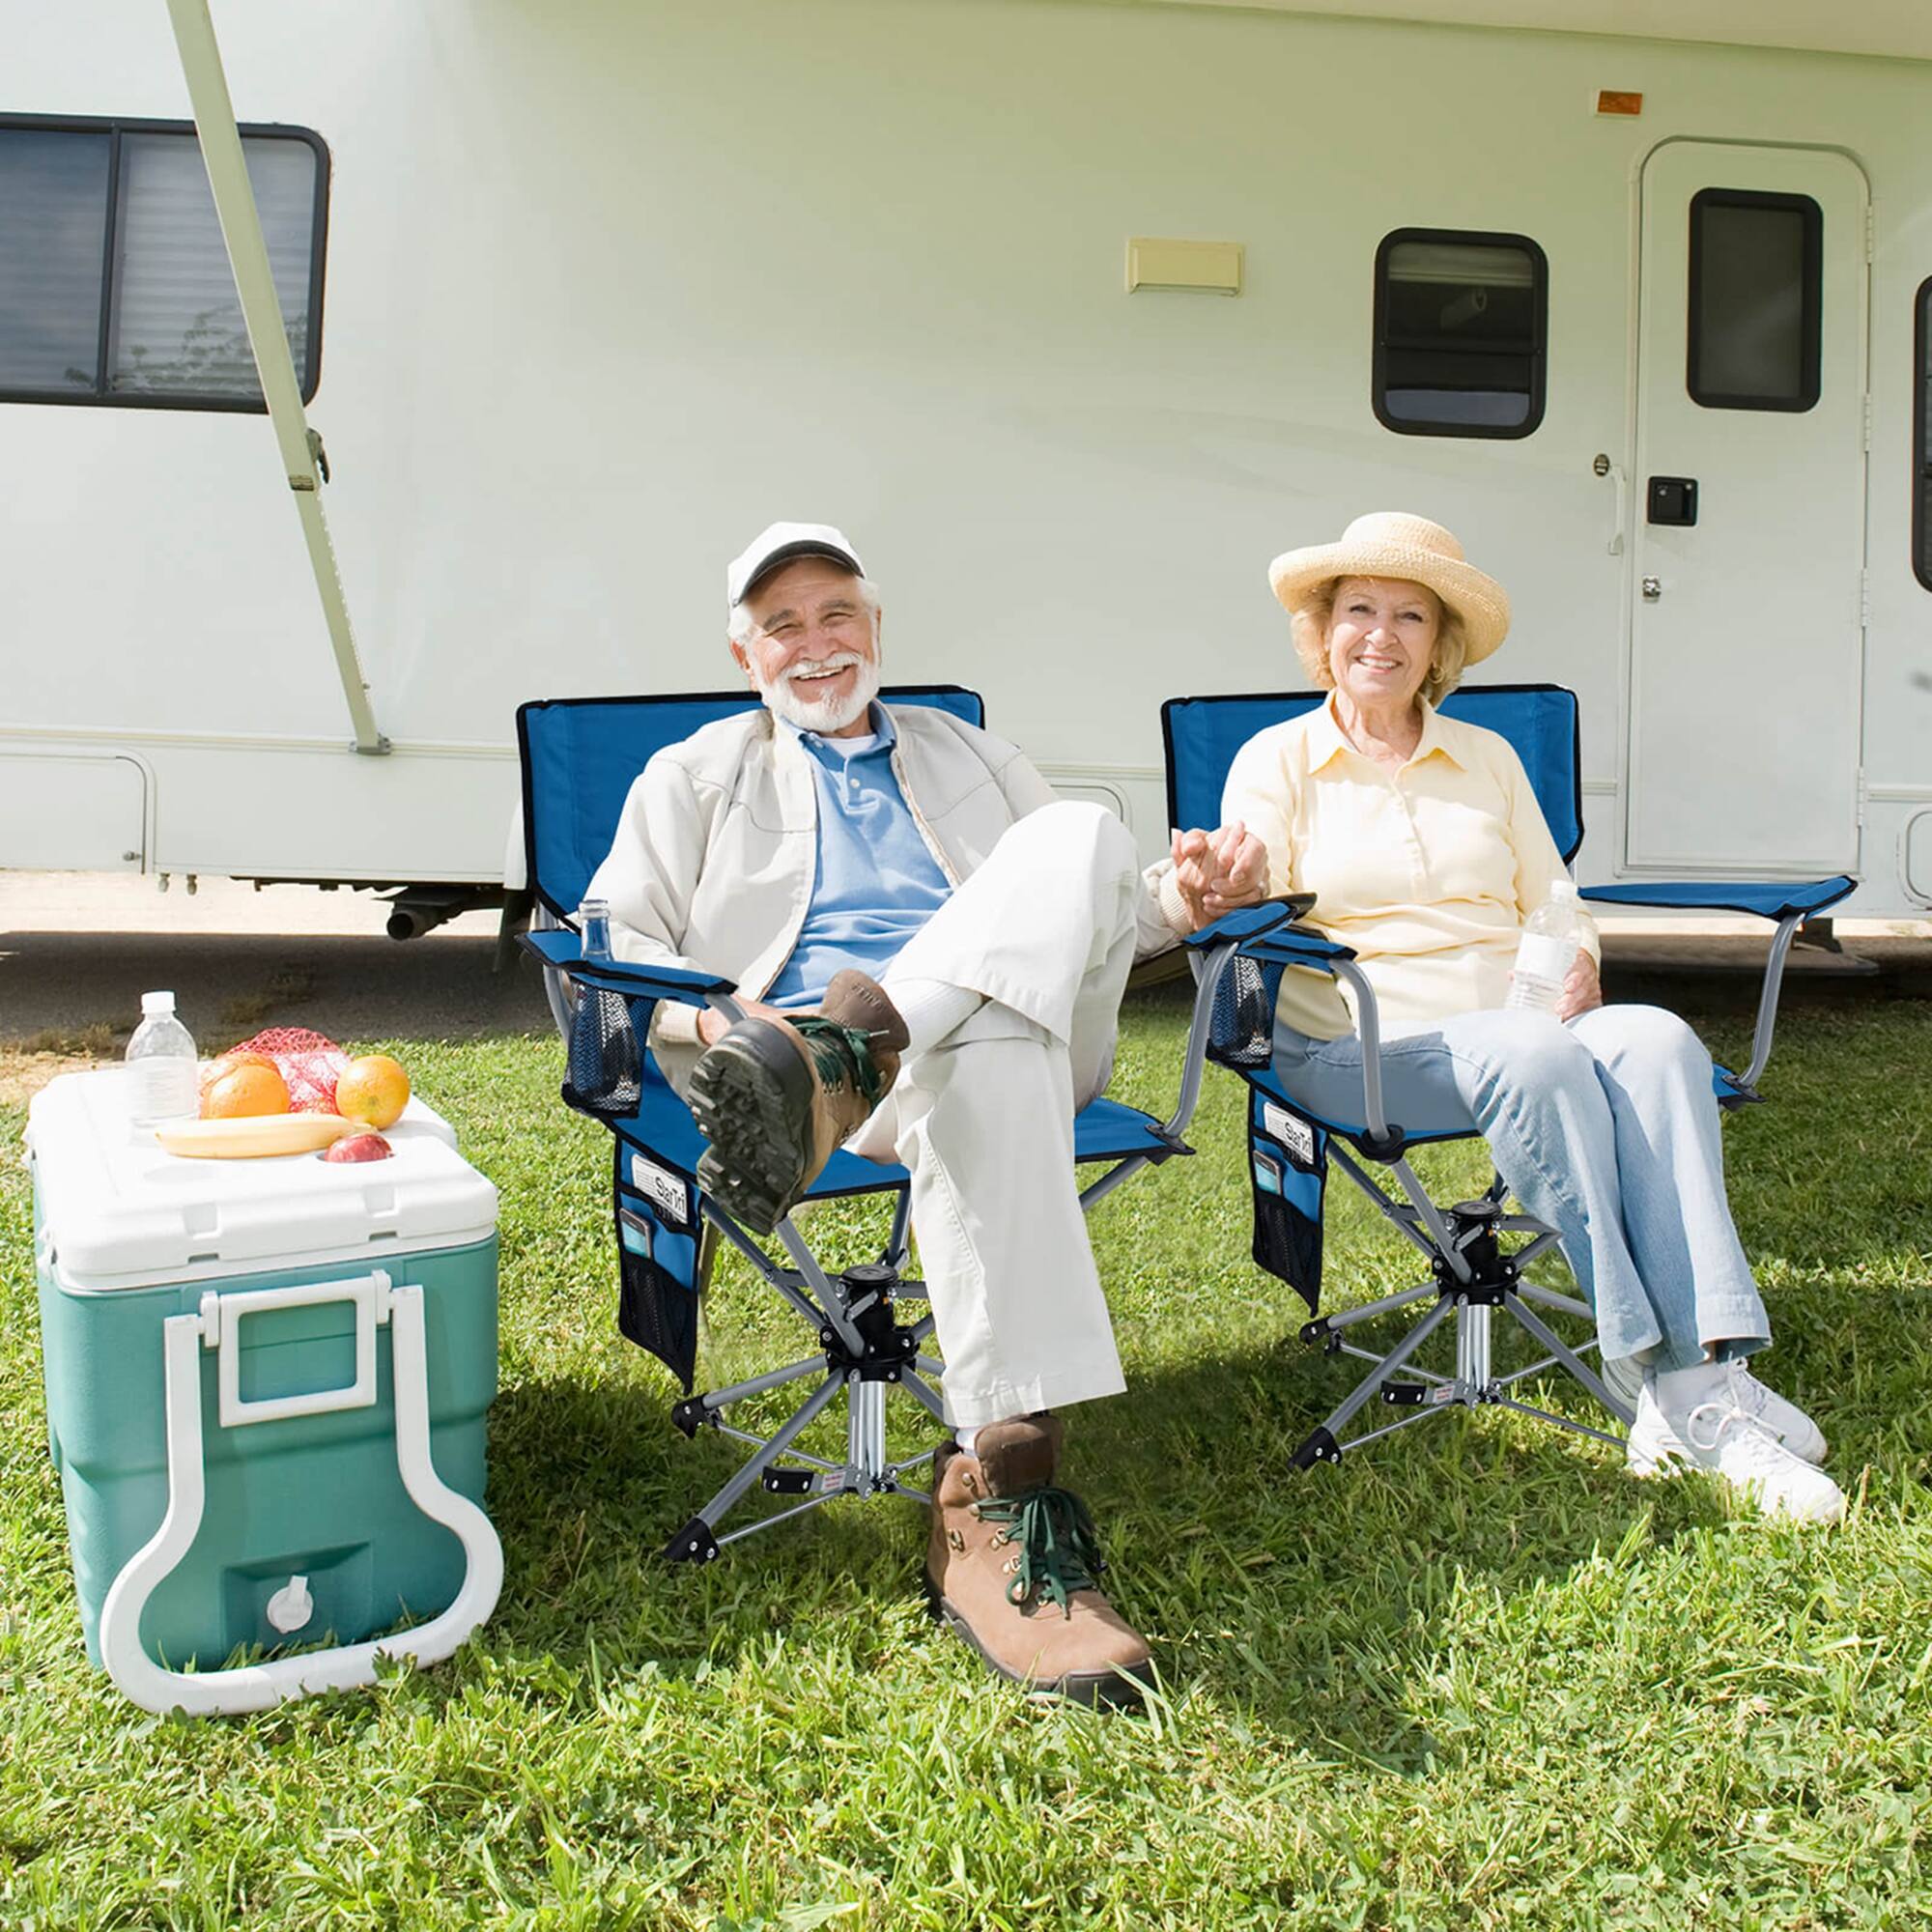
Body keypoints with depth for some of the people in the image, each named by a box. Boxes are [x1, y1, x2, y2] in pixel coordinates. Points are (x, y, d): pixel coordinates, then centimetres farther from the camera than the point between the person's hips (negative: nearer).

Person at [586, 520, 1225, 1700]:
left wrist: (1178, 899, 5)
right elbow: (614, 937, 15)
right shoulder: (698, 777, 26)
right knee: (986, 1064, -41)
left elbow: (1091, 899, 30)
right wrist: (702, 1020, -9)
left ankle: (821, 1061, -51)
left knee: (1080, 834, -30)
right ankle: (1004, 1492, -51)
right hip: (866, 1071, -2)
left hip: (1038, 1014, 3)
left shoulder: (969, 757, 35)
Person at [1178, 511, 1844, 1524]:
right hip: (1362, 1047, -4)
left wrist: (1577, 967, -4)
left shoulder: (1487, 757, 20)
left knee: (1656, 1040, -29)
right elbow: (1255, 912, -7)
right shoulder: (1276, 760, 8)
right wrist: (1221, 894, -33)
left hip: (1525, 1029, 4)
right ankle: (1663, 1377, -32)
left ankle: (1707, 1365, -37)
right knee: (1535, 1058, -35)